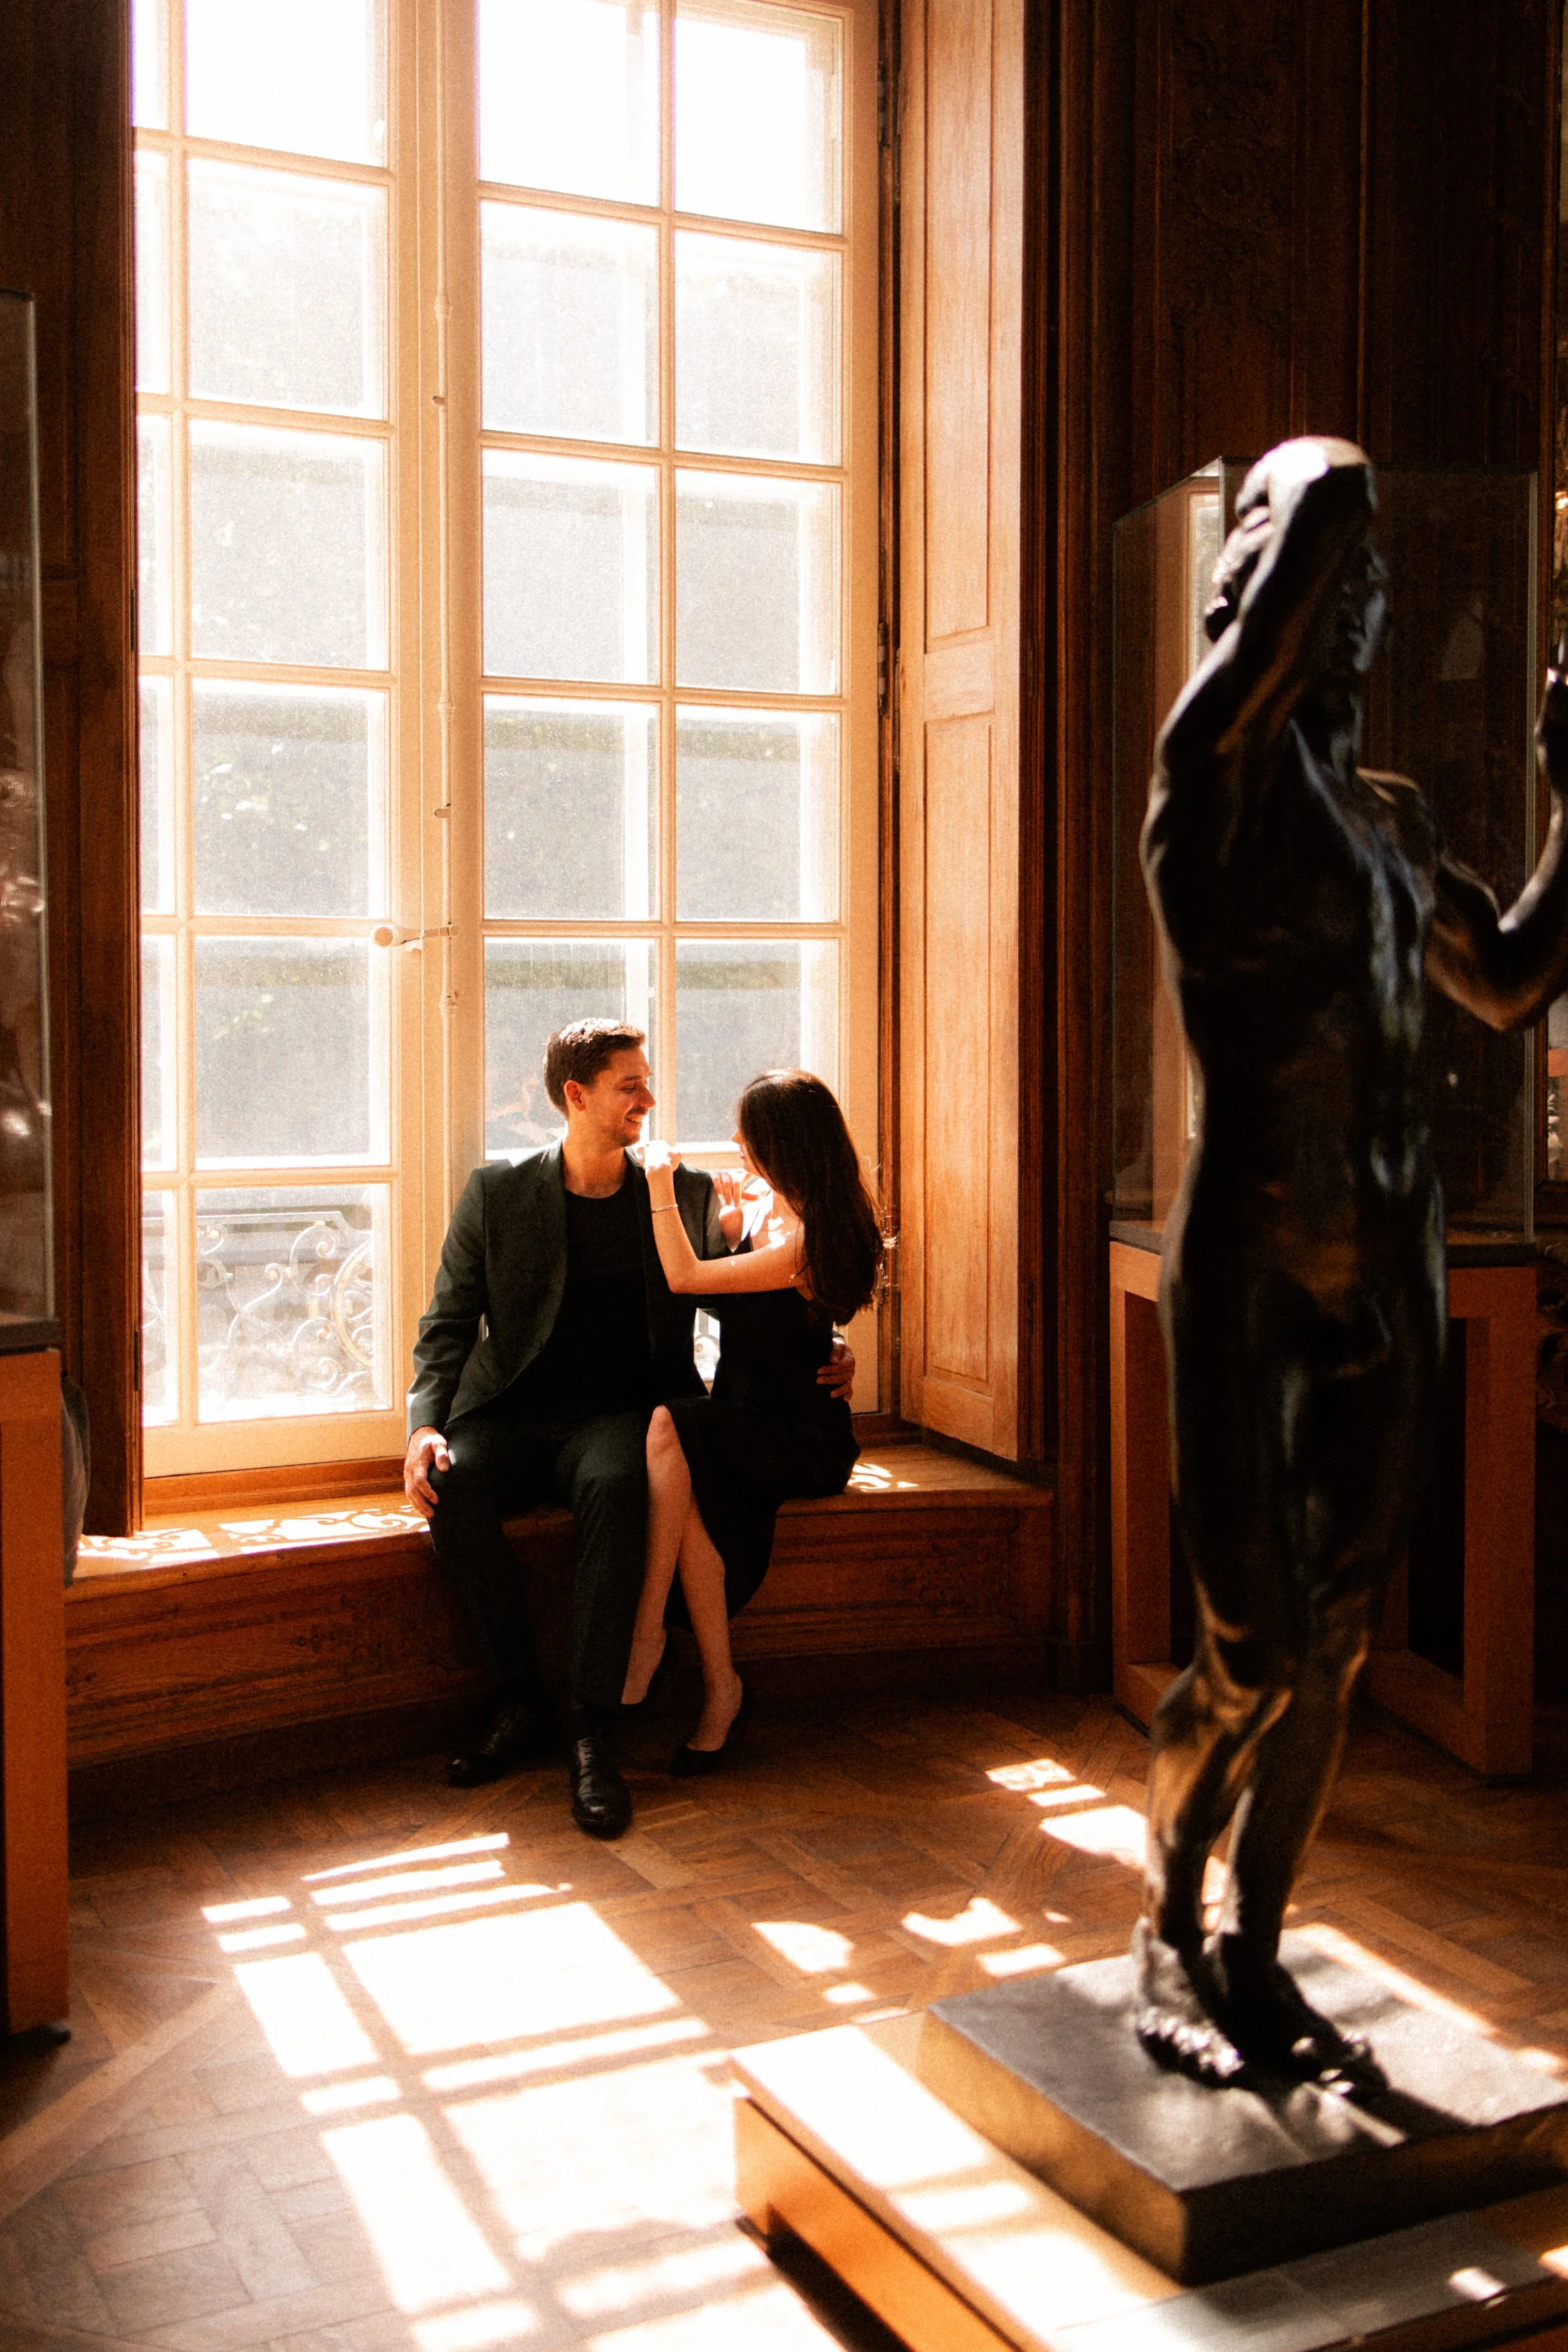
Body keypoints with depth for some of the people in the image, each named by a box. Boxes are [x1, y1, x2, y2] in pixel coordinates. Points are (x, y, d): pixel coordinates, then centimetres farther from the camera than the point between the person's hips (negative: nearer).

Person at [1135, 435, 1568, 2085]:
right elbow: (1326, 493, -21)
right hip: (1252, 1267, -7)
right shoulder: (1220, 761, -7)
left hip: (1392, 1268, 7)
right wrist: (1312, 499, 1)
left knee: (1336, 1642, 12)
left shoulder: (1393, 818, 15)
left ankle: (1255, 1953, 28)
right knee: (1252, 1651, -2)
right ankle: (1166, 1937, 24)